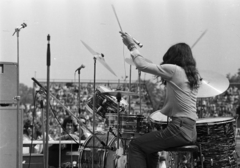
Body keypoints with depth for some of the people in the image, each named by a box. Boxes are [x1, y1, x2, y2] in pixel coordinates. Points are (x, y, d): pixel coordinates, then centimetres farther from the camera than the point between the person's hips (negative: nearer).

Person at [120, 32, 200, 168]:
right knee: (149, 146, 28)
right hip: (191, 130, 9)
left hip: (180, 129, -9)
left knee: (136, 145, 0)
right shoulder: (194, 75, 13)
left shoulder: (174, 70, -10)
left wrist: (132, 46, 2)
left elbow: (143, 65, -10)